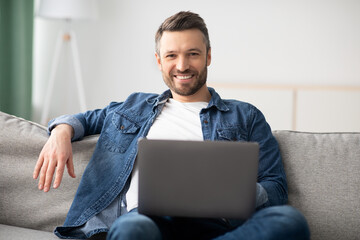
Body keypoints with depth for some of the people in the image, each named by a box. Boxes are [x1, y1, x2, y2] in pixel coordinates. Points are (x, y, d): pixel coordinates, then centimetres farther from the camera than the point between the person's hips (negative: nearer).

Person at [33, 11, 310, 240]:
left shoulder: (246, 117, 22)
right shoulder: (135, 106, 30)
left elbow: (276, 189, 14)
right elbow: (86, 118, 42)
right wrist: (62, 131, 15)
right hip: (143, 217, -2)